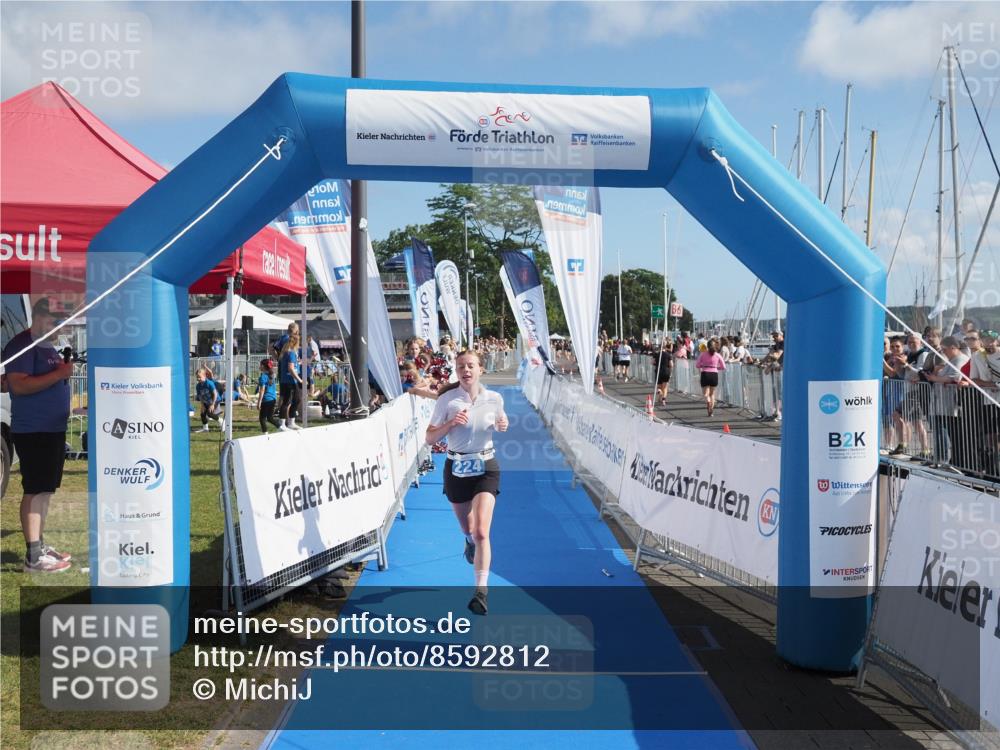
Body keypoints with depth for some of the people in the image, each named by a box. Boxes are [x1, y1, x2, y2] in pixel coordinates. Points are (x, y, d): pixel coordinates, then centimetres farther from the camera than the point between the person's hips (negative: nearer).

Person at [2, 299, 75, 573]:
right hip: (32, 431, -9)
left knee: (46, 490, 13)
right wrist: (59, 373, -22)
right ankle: (33, 557, -6)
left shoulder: (49, 347, 17)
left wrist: (66, 372, 11)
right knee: (34, 490, -8)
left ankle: (40, 545, 22)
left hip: (54, 429, 9)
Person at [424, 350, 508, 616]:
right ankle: (470, 541, 58)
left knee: (481, 532, -16)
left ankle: (481, 591, -13)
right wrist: (450, 423, -23)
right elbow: (429, 439, -6)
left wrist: (502, 425, -8)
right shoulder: (446, 400, -8)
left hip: (485, 468, -1)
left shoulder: (494, 398, -4)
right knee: (467, 529, 19)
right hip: (456, 469, 1)